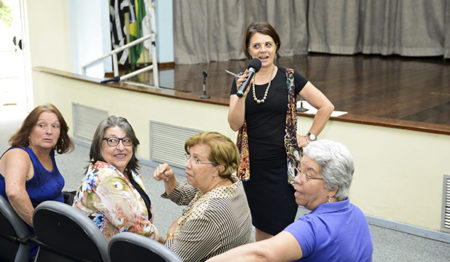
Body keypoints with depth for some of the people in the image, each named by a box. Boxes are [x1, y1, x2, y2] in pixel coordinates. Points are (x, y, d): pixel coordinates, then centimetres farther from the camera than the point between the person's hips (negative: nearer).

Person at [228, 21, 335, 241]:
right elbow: (235, 124, -5)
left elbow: (326, 107, 0)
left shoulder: (289, 78, -3)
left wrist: (310, 137, 0)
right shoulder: (240, 81, 4)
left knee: (280, 225, -1)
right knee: (260, 224, 12)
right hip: (253, 165, 3)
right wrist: (242, 94, -17)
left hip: (282, 163, -2)